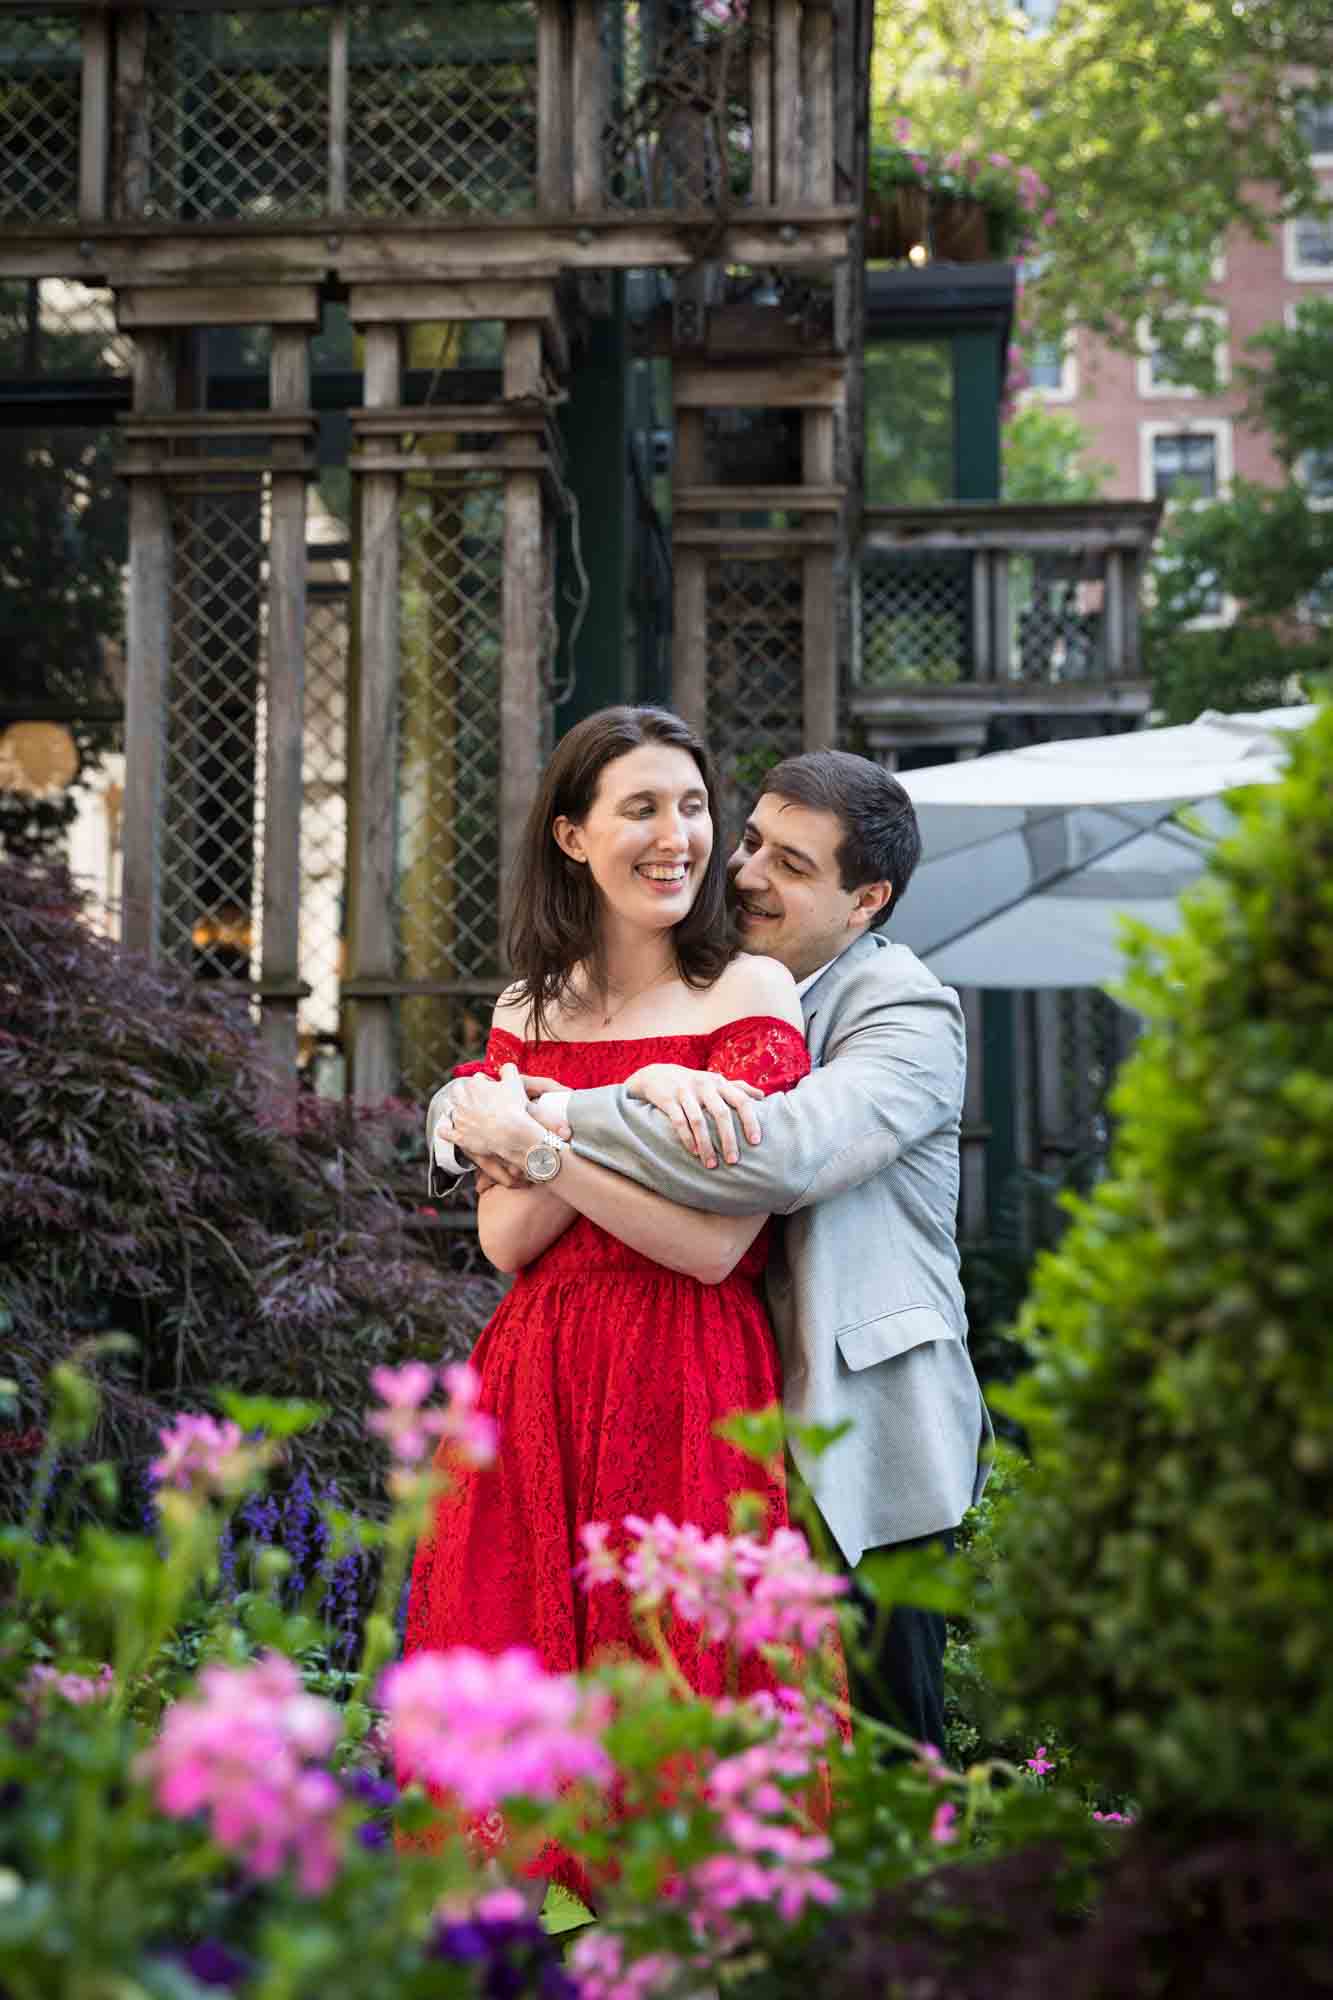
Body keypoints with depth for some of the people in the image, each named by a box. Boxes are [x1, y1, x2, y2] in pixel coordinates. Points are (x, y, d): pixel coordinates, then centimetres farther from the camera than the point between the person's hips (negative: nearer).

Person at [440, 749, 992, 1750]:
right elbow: (459, 1113, 1)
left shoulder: (908, 1012, -9)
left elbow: (783, 1159, -30)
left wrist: (551, 1120, -25)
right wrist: (646, 1086, -21)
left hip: (860, 1444, -5)